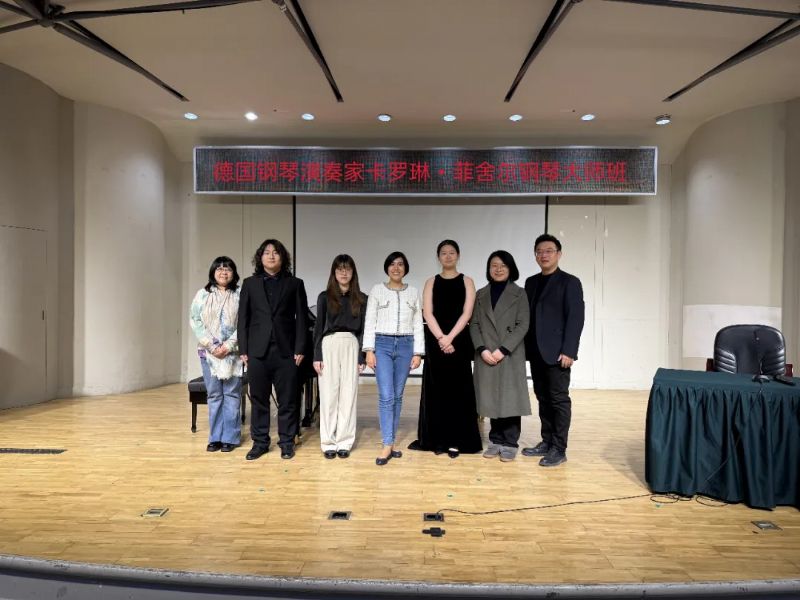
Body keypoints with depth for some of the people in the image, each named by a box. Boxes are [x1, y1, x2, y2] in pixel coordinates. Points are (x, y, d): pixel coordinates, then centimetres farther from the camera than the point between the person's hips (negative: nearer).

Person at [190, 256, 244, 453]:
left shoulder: (239, 295, -3)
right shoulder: (203, 294, 4)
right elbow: (195, 320, 1)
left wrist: (228, 345, -14)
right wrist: (211, 345, -8)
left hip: (232, 351, -2)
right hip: (209, 351, 2)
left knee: (232, 394, 3)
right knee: (214, 394, 8)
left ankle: (230, 437, 11)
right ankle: (215, 437, 17)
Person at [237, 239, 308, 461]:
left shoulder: (295, 284, 5)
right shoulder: (249, 283, 9)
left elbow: (301, 319, 1)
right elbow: (243, 318, 7)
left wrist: (300, 349, -6)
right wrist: (243, 349, 0)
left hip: (286, 350, -1)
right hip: (258, 350, 1)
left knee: (287, 400, 4)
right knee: (258, 399, 8)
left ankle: (287, 442, 17)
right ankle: (260, 442, 20)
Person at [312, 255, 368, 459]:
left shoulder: (361, 299, 7)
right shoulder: (325, 297, 5)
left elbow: (363, 329, 6)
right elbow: (318, 327, 4)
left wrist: (362, 357, -1)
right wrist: (317, 356, -4)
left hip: (351, 347, 1)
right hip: (329, 346, 0)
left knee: (348, 395, 3)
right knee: (328, 394, 2)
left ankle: (344, 442, 13)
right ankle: (328, 442, 12)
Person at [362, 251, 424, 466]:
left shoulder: (413, 292, 9)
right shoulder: (377, 290, 3)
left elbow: (418, 325, 7)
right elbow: (369, 322, 0)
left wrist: (418, 352, 1)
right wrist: (369, 350, -8)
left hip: (405, 345, 2)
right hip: (382, 344, -2)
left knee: (397, 396, 7)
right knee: (386, 396, -9)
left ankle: (391, 441, 17)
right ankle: (387, 445, -5)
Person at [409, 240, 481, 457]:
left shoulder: (467, 282, 7)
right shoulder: (431, 283, 10)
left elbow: (466, 313, -4)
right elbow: (427, 313, -1)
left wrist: (450, 338, -16)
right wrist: (441, 338, -15)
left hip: (459, 341, -1)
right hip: (435, 342, 1)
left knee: (458, 390, 1)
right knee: (437, 389, 4)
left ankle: (457, 441, 8)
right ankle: (438, 439, 12)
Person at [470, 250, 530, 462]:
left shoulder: (519, 294, 4)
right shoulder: (480, 294, 12)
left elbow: (522, 325, -4)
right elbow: (474, 324, 6)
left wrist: (503, 350, -13)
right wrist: (482, 349, -9)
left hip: (510, 355, -2)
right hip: (486, 356, 3)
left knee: (510, 398, -2)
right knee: (492, 399, 5)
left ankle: (510, 444, 8)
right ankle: (496, 441, 17)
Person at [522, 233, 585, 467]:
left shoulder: (570, 282, -2)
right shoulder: (531, 282, 15)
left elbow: (576, 318, -10)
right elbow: (527, 315, 14)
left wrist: (568, 351, -17)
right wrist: (526, 346, 7)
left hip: (557, 352, -6)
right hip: (536, 351, 6)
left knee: (559, 399, 0)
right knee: (543, 398, 11)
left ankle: (559, 449, 7)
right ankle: (546, 442, 21)